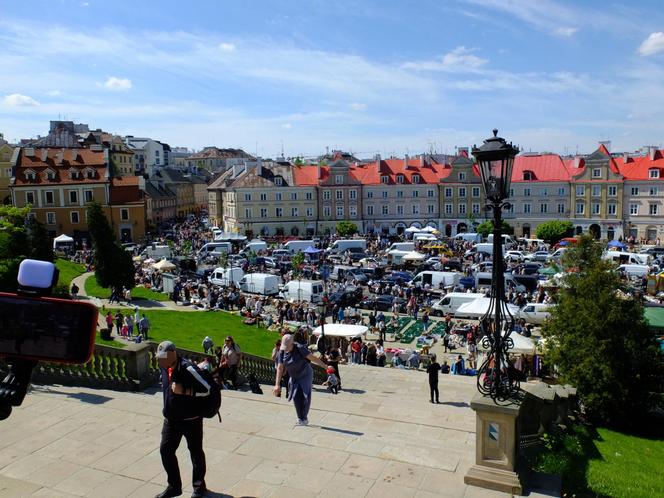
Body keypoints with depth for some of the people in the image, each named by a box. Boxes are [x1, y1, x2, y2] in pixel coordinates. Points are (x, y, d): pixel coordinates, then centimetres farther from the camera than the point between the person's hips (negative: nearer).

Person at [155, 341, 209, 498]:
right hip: (171, 418, 7)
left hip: (191, 419, -7)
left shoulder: (187, 369, -25)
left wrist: (183, 391, -29)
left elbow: (206, 389, -26)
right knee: (165, 450, 9)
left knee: (196, 452, 9)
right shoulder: (164, 367, -1)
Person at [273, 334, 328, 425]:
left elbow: (313, 358, -21)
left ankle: (304, 418, 9)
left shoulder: (300, 348, -24)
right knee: (296, 397, -2)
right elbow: (280, 368, -6)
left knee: (305, 397, -7)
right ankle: (300, 418, 14)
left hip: (305, 375, -4)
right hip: (294, 377, 4)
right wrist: (277, 385, -8)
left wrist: (325, 367, -19)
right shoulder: (282, 352, -10)